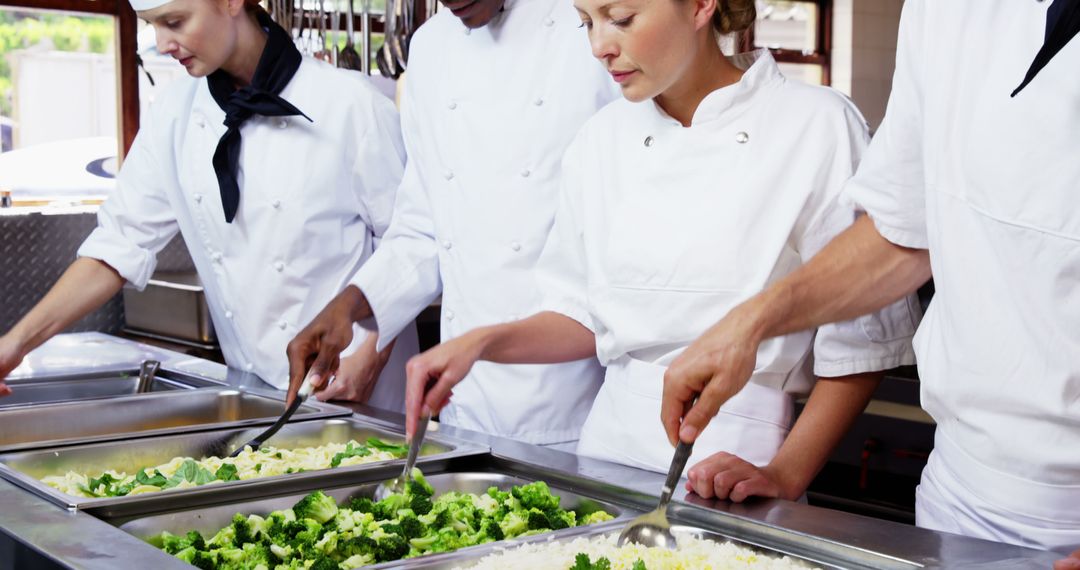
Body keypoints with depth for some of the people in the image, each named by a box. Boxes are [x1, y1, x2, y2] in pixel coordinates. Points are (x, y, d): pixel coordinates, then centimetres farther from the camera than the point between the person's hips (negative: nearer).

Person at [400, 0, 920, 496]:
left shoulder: (818, 125, -10)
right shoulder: (603, 138, 6)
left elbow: (861, 339, -8)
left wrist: (785, 476, -14)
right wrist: (482, 342, -2)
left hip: (736, 450, -4)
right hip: (613, 441, 4)